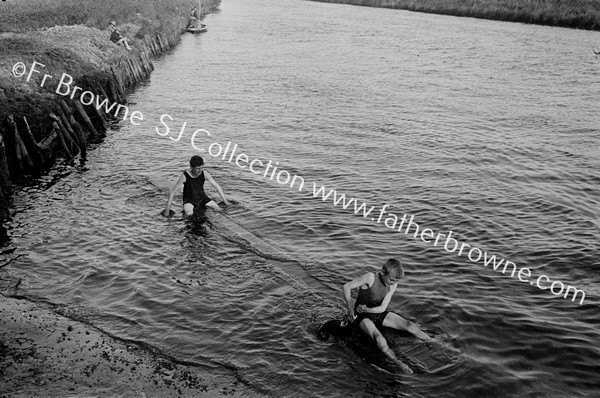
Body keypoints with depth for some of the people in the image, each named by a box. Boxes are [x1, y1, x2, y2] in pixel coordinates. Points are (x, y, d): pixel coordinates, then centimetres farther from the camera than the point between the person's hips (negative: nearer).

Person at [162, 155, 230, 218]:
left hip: (202, 197, 4)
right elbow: (172, 191, -21)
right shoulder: (185, 176, -25)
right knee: (189, 214, -36)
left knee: (219, 210, -12)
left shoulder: (204, 173, -18)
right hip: (189, 199, -4)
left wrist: (225, 200, -8)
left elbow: (216, 186, -8)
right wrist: (167, 209, -24)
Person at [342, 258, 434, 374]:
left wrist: (366, 309, -25)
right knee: (378, 336, -36)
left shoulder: (393, 285, -9)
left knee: (409, 325, -10)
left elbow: (382, 308, -10)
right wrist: (350, 308, -26)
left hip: (379, 314, 5)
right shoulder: (371, 278, -25)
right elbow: (346, 287, -21)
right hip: (363, 317, -5)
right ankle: (399, 363, -45)